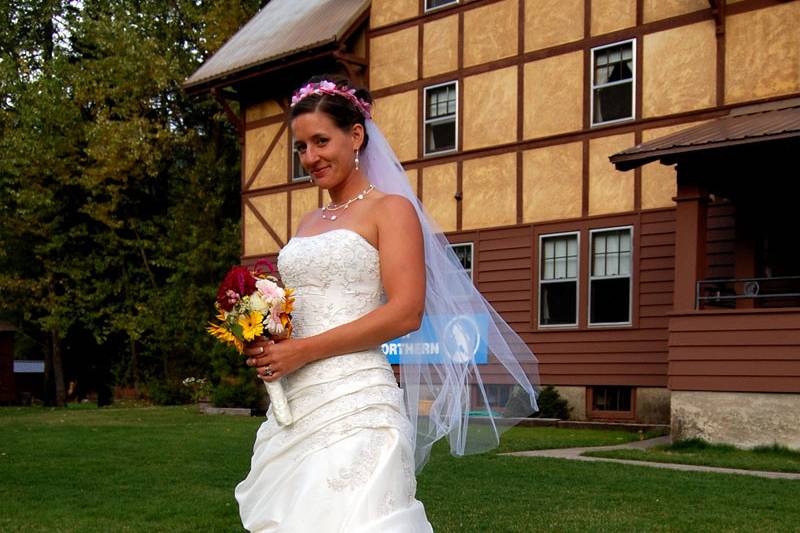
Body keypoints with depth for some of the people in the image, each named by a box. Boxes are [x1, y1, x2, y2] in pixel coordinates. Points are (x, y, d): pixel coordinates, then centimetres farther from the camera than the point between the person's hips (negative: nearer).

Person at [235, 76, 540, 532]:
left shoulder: (390, 209, -2)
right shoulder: (308, 223, 19)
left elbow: (406, 313, -13)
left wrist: (304, 350, -15)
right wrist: (265, 340, 3)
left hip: (354, 401, -7)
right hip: (295, 402, 7)